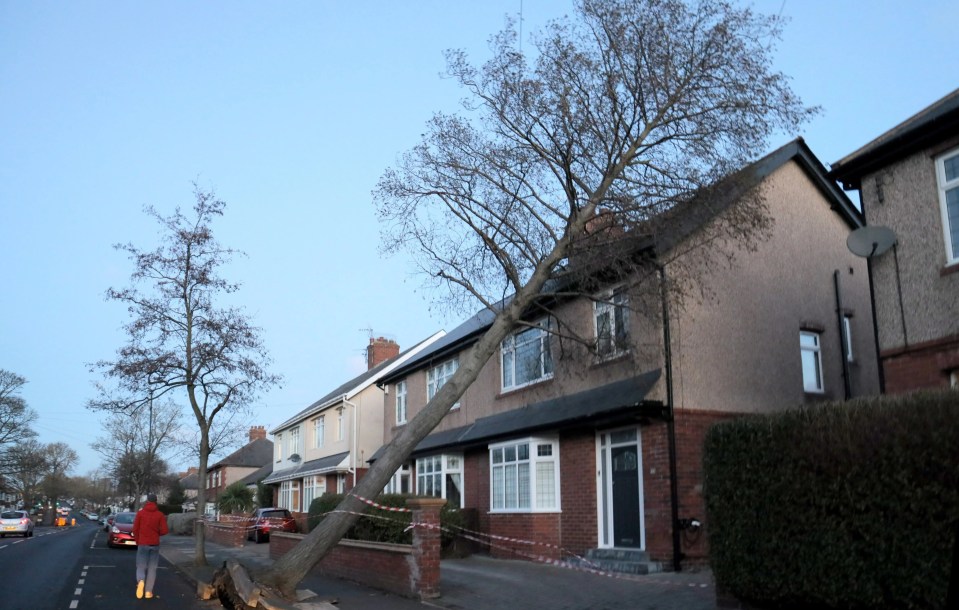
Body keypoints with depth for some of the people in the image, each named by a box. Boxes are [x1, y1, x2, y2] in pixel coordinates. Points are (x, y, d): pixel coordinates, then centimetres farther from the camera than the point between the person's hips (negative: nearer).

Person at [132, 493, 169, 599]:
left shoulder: (140, 513, -2)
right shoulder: (160, 515, -2)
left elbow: (135, 529, -1)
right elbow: (165, 530, -7)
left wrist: (137, 541, 14)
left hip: (143, 544, 0)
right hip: (155, 544, 1)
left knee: (141, 567, 5)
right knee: (152, 568, 9)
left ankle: (140, 581, -25)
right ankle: (148, 591, 5)